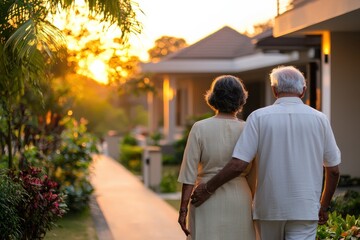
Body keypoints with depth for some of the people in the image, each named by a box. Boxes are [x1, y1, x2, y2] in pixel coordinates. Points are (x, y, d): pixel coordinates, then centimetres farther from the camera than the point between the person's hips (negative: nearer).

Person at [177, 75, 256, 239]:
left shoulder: (200, 128, -7)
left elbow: (189, 172, -9)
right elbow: (252, 174, 2)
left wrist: (183, 209, -4)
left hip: (207, 203, -2)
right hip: (239, 202, 2)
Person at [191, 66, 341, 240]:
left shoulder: (259, 117, -5)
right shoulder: (319, 119, 0)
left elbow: (238, 165, -11)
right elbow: (333, 170, 6)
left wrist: (208, 189, 2)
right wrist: (324, 207, 20)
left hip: (269, 207, 1)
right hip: (305, 210, -1)